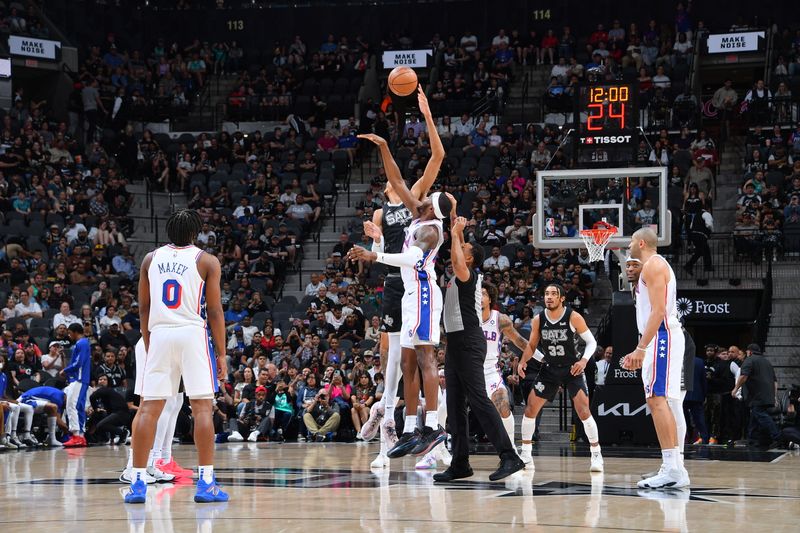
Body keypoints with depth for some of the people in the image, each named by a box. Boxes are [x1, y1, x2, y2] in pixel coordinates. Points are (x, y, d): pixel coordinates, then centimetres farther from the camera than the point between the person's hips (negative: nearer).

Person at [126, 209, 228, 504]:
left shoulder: (151, 258, 11)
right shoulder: (207, 261, 1)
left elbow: (144, 307, 13)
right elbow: (215, 310, -2)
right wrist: (221, 354, 2)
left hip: (159, 335, 3)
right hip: (193, 333, -3)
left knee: (149, 408, 4)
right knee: (202, 406, 0)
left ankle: (137, 482, 2)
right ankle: (205, 482, -4)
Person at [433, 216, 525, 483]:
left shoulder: (468, 276, -10)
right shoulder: (460, 276, 15)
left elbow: (457, 261, -31)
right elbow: (457, 257, 34)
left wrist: (455, 233, -17)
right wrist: (457, 233, 23)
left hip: (468, 343, -10)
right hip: (454, 343, 10)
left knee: (478, 400, -15)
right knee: (455, 405, 8)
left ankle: (509, 457, -18)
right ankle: (460, 463, 10)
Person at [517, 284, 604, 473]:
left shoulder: (573, 317, -17)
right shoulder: (538, 320, -6)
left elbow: (591, 341, -9)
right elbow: (532, 345, 7)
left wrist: (584, 360, -25)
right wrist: (523, 361, -12)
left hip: (572, 369, -4)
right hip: (549, 369, 4)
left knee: (584, 411, -15)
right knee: (530, 409, -1)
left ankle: (596, 454, -2)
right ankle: (526, 455, 11)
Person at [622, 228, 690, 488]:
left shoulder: (652, 265, -9)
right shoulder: (655, 265, 23)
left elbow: (658, 311, -19)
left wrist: (641, 348, -23)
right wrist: (640, 351, 26)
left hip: (661, 337, -11)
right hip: (662, 338, 11)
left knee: (656, 400, -14)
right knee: (658, 401, 11)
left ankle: (671, 468, -19)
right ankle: (675, 469, 11)